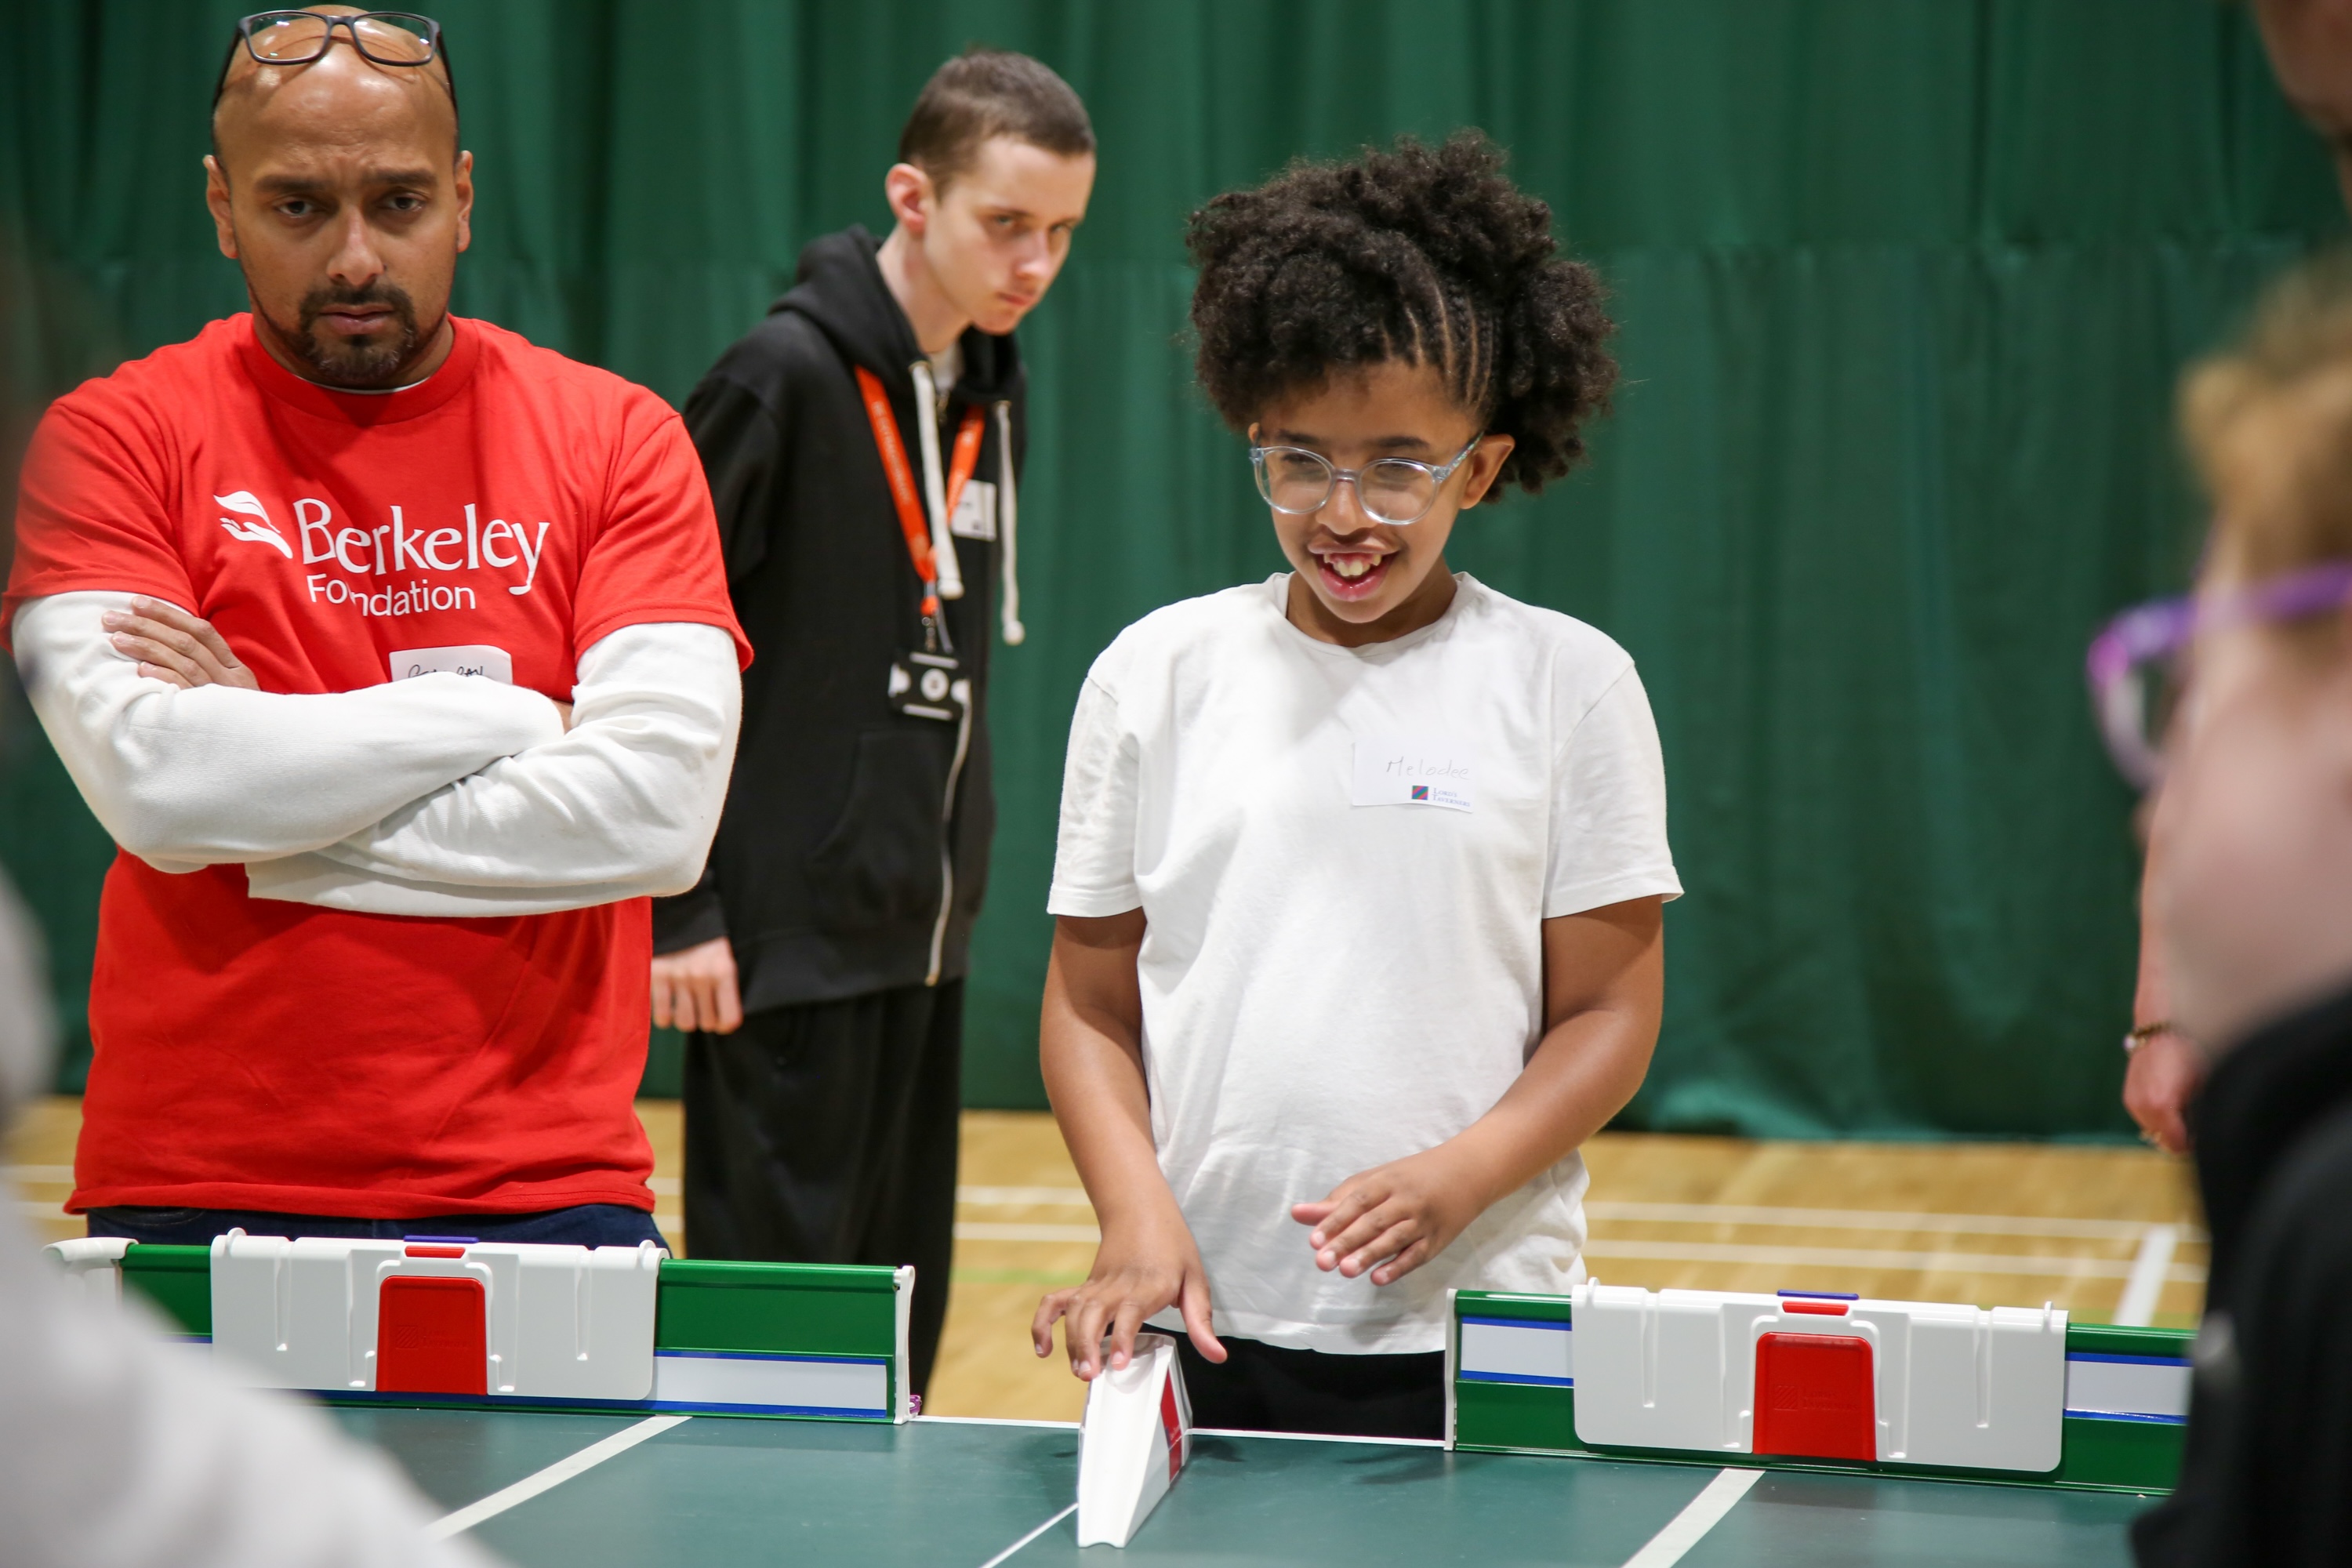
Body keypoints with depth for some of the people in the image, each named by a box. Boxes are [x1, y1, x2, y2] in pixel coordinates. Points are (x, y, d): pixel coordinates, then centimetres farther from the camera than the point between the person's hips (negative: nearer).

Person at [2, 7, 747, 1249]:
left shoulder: (615, 439, 4)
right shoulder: (114, 438, 1)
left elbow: (661, 809, -10)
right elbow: (147, 778, -15)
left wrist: (266, 813, -9)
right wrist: (505, 716, -8)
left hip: (544, 1189, 1)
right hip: (198, 1199, -1)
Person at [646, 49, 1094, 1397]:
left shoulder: (994, 395, 11)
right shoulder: (787, 376, -12)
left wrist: (959, 873, 14)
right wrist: (676, 909, -14)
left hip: (924, 934, 7)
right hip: (786, 934, -7)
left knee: (899, 1320, 10)